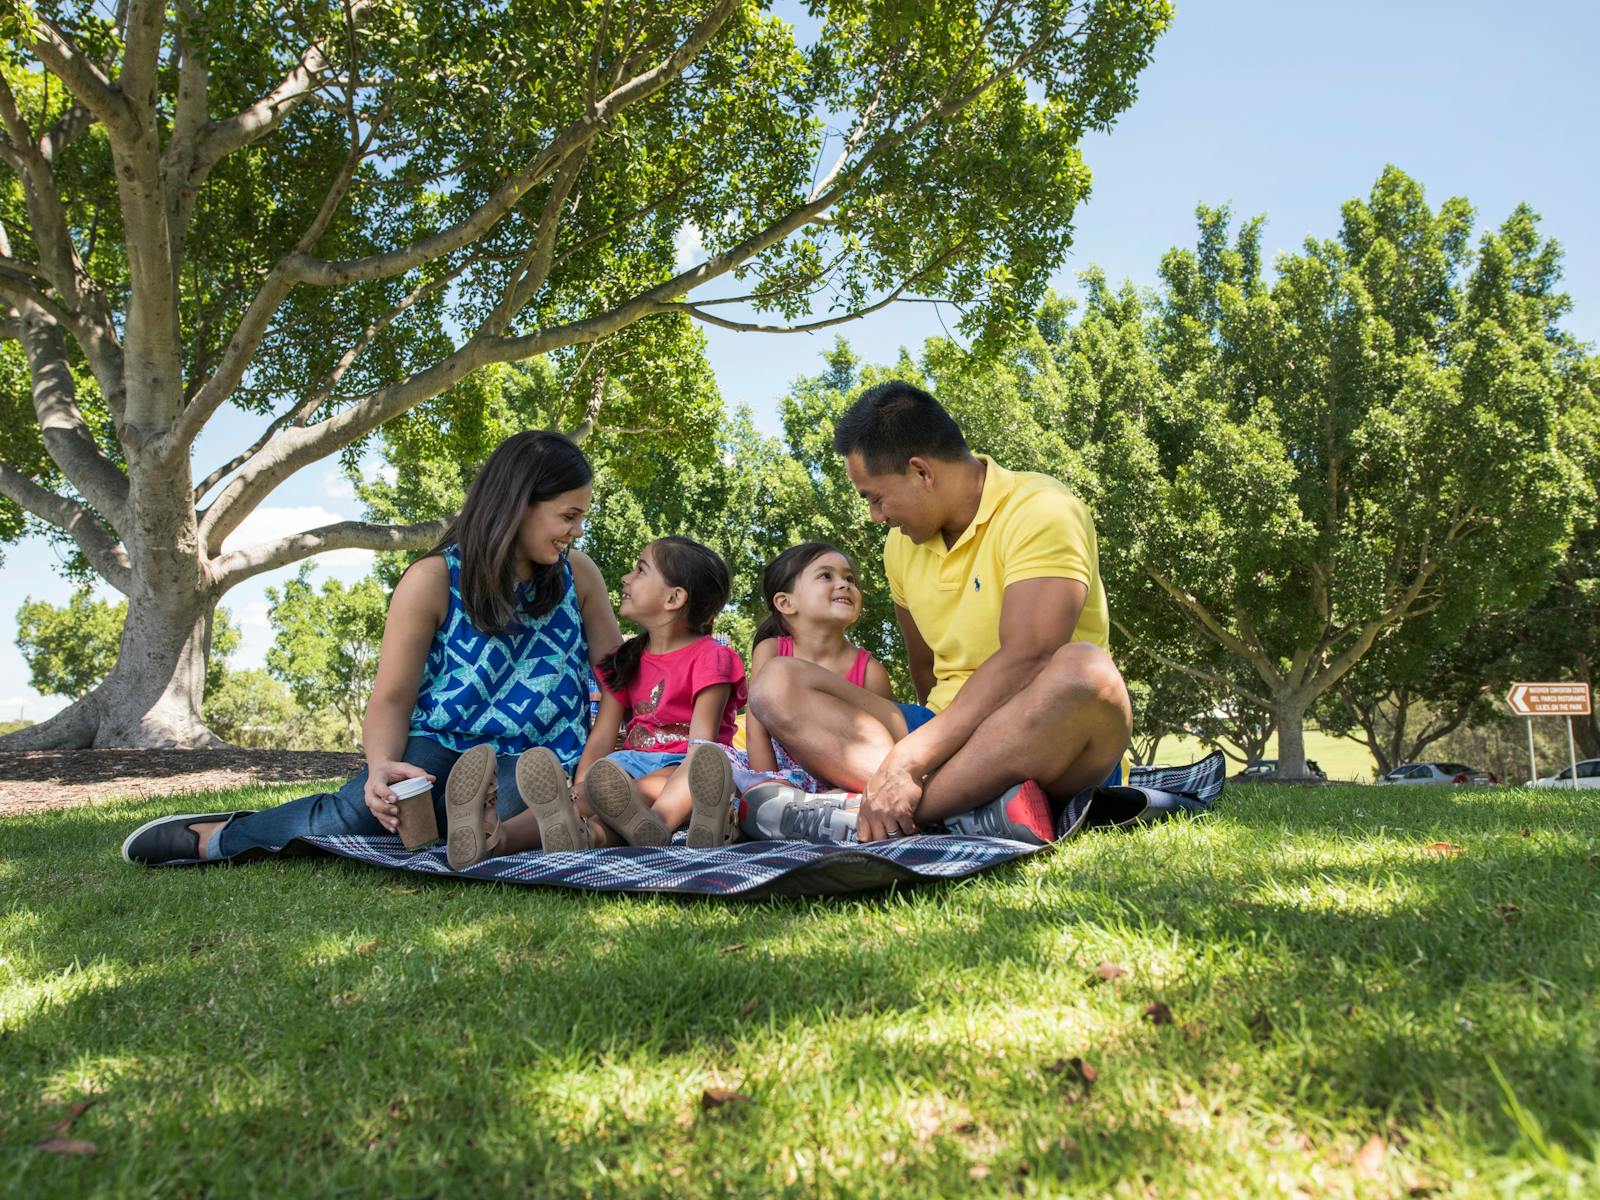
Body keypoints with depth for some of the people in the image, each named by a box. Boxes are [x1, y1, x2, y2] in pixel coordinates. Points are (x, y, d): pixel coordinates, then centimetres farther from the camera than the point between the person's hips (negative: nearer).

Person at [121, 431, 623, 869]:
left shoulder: (577, 575, 5)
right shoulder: (434, 579, -5)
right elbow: (391, 700, -6)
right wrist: (382, 765, -27)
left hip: (533, 760, 2)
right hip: (440, 749, -1)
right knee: (367, 803, -34)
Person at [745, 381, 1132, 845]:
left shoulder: (1040, 511, -12)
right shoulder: (902, 544, 9)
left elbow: (1025, 660, -25)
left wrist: (910, 760, -30)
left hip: (1047, 746, -6)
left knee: (1084, 670, -38)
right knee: (778, 682, -9)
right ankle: (979, 799, -32)